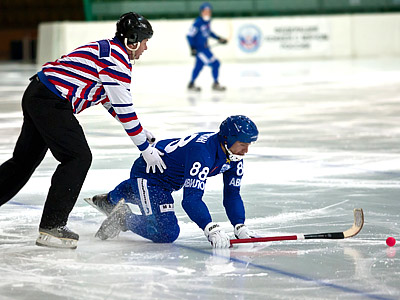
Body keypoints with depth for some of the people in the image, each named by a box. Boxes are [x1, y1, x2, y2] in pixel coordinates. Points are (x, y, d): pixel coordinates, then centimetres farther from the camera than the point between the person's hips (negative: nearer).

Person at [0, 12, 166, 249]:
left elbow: (113, 100, 29)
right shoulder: (117, 58, -13)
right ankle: (51, 227, -7)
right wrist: (146, 149, -10)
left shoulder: (108, 49, 19)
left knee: (24, 159, 18)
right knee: (78, 158, -7)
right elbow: (124, 108, -15)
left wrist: (141, 131, 27)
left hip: (36, 96, 10)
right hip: (52, 102, -10)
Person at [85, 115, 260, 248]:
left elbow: (232, 194, -6)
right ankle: (122, 218, -4)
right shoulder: (202, 152, -39)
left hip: (169, 181, 9)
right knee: (167, 233, -24)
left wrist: (240, 227, -19)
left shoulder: (234, 155, -12)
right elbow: (191, 199, -44)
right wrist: (211, 229, -53)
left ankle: (110, 200, 67)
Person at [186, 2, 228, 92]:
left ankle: (191, 84, 30)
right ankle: (216, 84, 6)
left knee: (199, 65, 18)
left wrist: (218, 38, 22)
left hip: (204, 47, 9)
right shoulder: (198, 23, -22)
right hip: (199, 48, -9)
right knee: (215, 64, -8)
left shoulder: (207, 21, 5)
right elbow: (190, 35, -20)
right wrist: (192, 48, -26)